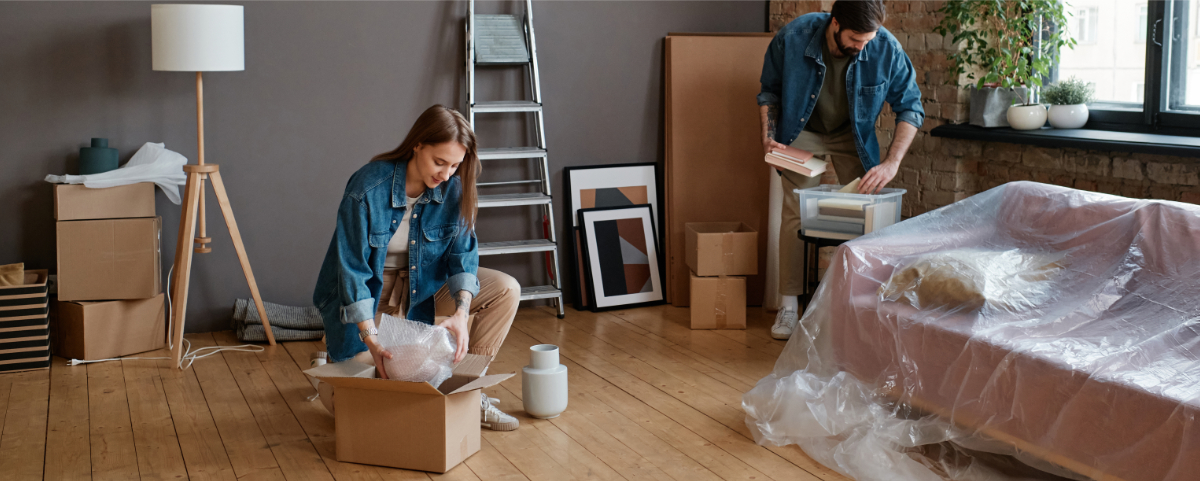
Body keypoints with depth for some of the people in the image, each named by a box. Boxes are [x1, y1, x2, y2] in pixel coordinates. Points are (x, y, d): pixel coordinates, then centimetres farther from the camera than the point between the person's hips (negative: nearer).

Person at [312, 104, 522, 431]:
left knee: (506, 290, -15)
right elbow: (352, 270, -27)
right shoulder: (367, 189, -28)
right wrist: (371, 340, -36)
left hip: (422, 285, 5)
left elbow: (462, 252, -14)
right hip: (367, 292, -4)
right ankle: (332, 359, 24)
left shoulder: (453, 188, -15)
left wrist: (461, 312, -33)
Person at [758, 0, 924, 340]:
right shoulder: (792, 38, -28)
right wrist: (769, 137, -20)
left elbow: (910, 107, -17)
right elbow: (770, 91, -8)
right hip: (803, 133, -1)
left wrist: (892, 162, -28)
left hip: (853, 136, 1)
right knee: (795, 214, -7)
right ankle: (789, 305, 1)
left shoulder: (886, 49, -28)